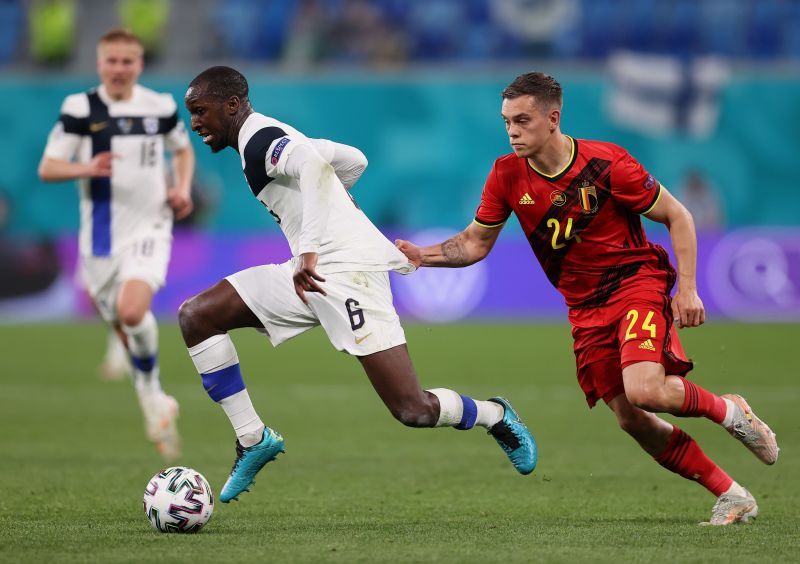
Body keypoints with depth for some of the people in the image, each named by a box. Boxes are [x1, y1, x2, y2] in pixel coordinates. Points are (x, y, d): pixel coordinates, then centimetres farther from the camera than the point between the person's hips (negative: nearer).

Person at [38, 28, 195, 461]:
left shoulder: (160, 107, 1)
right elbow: (47, 168, -6)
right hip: (101, 235, 1)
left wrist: (183, 189, 2)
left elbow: (183, 150, 21)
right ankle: (157, 408, 29)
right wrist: (86, 169, -25)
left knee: (132, 312, -26)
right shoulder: (79, 109, -4)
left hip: (149, 228, -1)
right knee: (123, 329, 10)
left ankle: (150, 392, -3)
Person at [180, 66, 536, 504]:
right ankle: (253, 439, 3)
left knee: (413, 411, -13)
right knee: (196, 316, 1)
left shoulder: (260, 141, -11)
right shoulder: (275, 138, 19)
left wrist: (309, 250, -37)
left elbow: (313, 165, -32)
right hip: (312, 271, 10)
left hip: (347, 268, -10)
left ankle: (495, 416, 18)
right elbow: (353, 159, 29)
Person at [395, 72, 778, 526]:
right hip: (585, 308, 5)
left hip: (637, 281, -5)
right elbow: (475, 243, 6)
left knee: (644, 389, -29)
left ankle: (729, 411, 2)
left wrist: (687, 288, -12)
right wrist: (421, 255, -12)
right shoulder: (508, 175, -5)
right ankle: (732, 496, 9)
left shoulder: (606, 163, -17)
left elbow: (677, 216, -6)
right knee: (630, 418, -3)